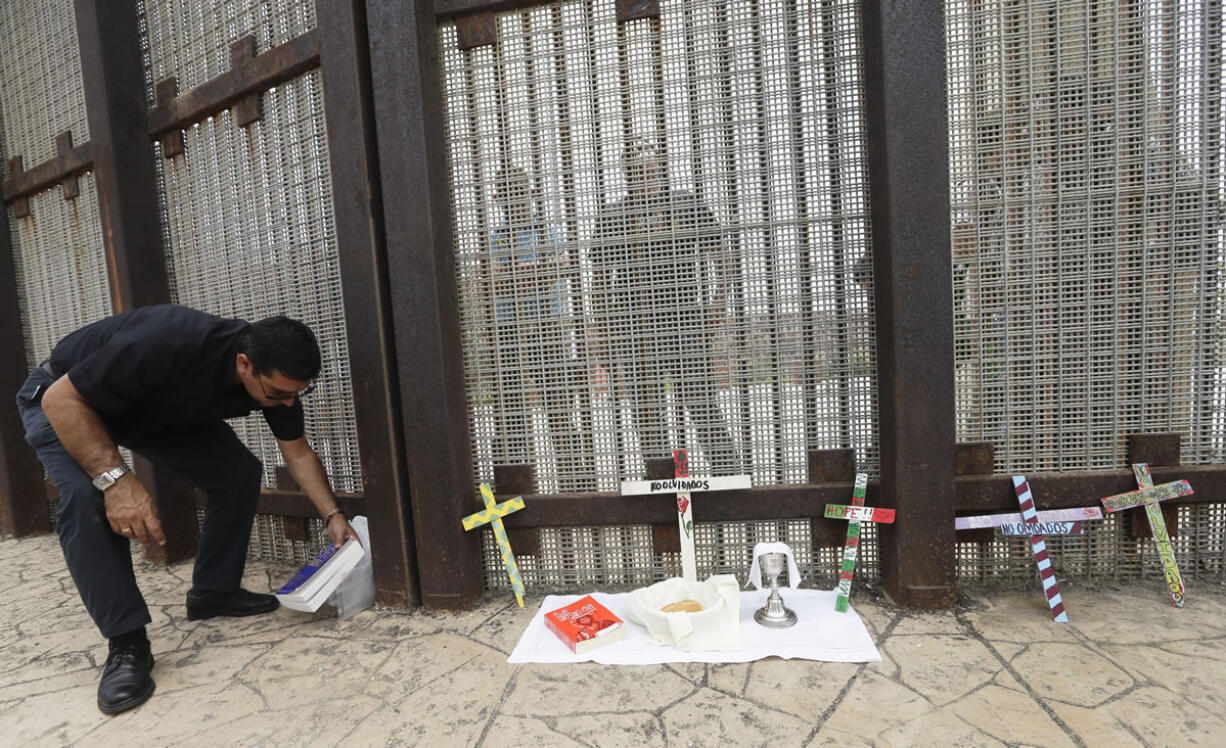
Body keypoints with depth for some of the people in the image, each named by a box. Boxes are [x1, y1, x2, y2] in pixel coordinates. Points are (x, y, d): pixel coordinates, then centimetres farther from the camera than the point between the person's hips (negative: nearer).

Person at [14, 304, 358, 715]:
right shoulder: (170, 345, -44)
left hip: (160, 408, 5)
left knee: (239, 472, -9)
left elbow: (297, 452, -9)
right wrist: (115, 478, -42)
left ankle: (212, 591, 8)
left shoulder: (277, 376, -23)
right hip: (68, 400, -5)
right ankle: (127, 642, -18)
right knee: (87, 498, -29)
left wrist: (334, 515, -14)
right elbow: (62, 399, -33)